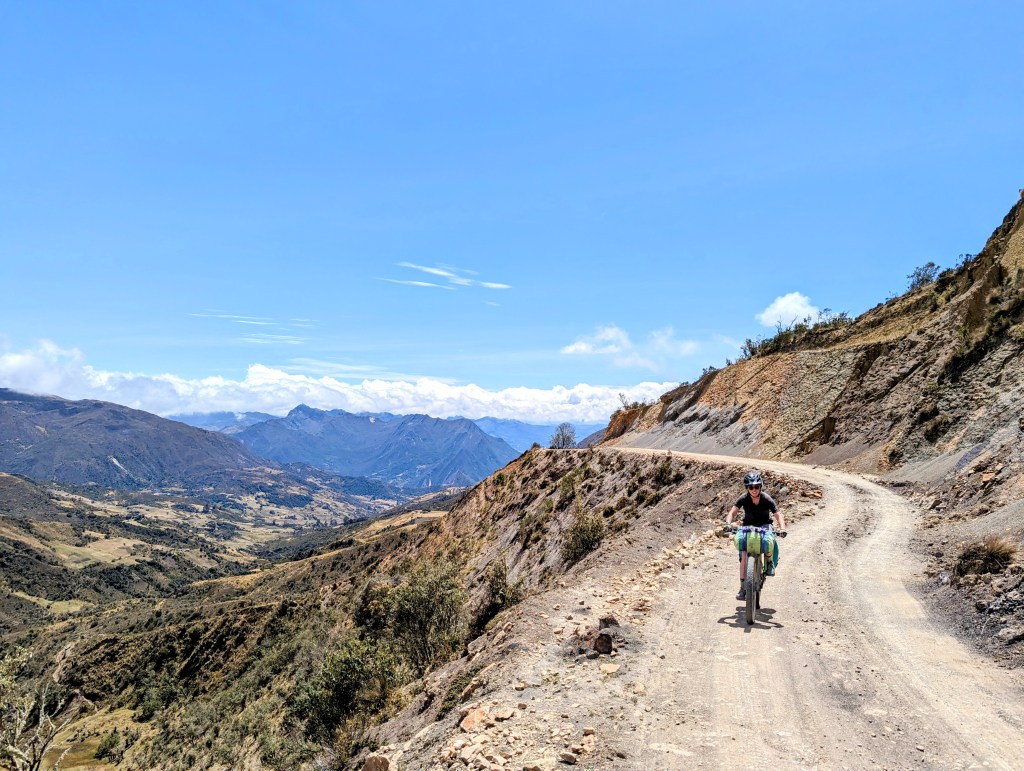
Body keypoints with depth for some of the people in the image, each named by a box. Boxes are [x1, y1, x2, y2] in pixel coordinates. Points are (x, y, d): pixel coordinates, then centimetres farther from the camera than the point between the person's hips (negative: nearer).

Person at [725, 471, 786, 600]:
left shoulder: (767, 499, -20)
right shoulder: (744, 498, -18)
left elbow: (778, 515, -24)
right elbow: (732, 512, -24)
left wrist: (782, 528, -43)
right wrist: (728, 523, -44)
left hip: (765, 525, -1)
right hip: (748, 526, 1)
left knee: (773, 544, -34)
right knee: (744, 554, -14)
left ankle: (770, 563, -1)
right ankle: (743, 587, -8)